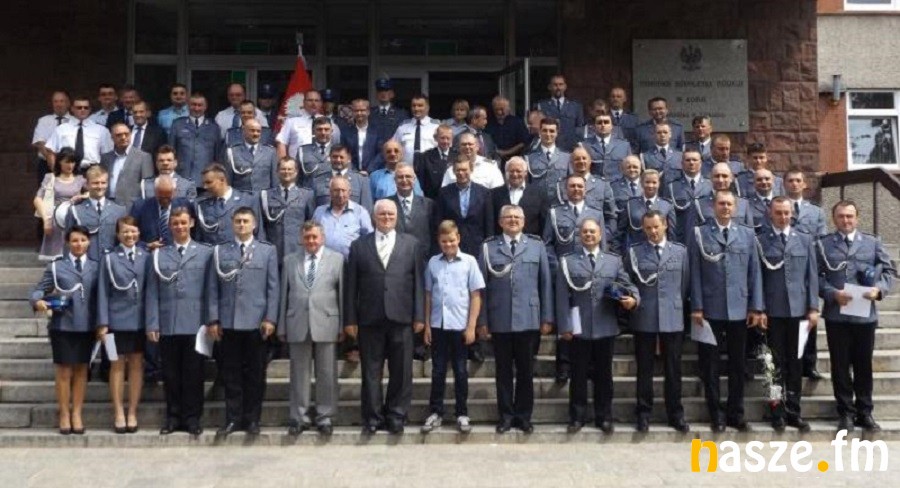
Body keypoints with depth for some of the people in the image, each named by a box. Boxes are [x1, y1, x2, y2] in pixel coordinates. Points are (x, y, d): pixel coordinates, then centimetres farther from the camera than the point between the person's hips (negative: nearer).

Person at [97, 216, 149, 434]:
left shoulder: (146, 257, 5)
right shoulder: (109, 258, 1)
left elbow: (151, 288, 5)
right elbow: (103, 292, 0)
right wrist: (102, 322, -5)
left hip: (140, 319, 1)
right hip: (117, 319, -1)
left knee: (136, 365, 7)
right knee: (117, 365, 5)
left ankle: (132, 413, 15)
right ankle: (118, 413, 14)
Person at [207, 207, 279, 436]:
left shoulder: (268, 250, 6)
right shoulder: (220, 251, 8)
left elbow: (273, 288, 2)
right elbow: (213, 288, 6)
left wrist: (270, 318, -5)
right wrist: (213, 319, 0)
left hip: (256, 322, -1)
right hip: (228, 322, 1)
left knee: (255, 373, 5)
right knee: (231, 373, 6)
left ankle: (252, 419, 15)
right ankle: (233, 419, 14)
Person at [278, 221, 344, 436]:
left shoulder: (337, 259, 5)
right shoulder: (290, 260, 10)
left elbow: (342, 293, 3)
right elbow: (284, 295, 9)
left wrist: (343, 325, -1)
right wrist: (282, 327, 6)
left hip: (326, 323, -1)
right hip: (297, 325, 1)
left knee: (326, 374, 4)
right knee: (299, 373, 6)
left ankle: (325, 417, 15)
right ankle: (300, 417, 16)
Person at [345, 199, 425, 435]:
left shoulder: (411, 244, 9)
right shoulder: (359, 245, 9)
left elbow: (418, 282, 5)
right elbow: (351, 285, 5)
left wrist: (419, 316, -1)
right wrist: (350, 319, 0)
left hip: (401, 318, 0)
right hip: (370, 318, 0)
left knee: (401, 372, 4)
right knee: (371, 372, 6)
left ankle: (396, 417, 16)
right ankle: (372, 418, 16)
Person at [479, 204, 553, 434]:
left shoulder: (537, 245, 7)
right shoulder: (488, 247, 4)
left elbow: (545, 283, 5)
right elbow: (482, 285, 2)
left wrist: (547, 318, 1)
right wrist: (482, 320, -2)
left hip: (529, 319, 1)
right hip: (499, 320, 0)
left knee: (526, 371, 8)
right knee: (503, 370, 8)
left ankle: (523, 416, 21)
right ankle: (506, 415, 20)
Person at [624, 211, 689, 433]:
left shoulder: (680, 251, 7)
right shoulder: (634, 252, 4)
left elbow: (686, 284, 9)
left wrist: (677, 306, 4)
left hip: (673, 318, 1)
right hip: (643, 319, -1)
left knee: (673, 369, 7)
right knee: (644, 369, 7)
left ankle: (675, 414, 18)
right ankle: (644, 413, 17)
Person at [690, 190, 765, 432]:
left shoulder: (747, 234, 10)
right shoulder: (700, 234, 1)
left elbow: (754, 272, 7)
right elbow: (695, 273, -2)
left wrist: (756, 306, 1)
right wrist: (696, 307, -7)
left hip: (739, 309, 2)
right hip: (710, 310, -2)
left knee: (737, 364, 10)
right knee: (710, 365, 5)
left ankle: (735, 412, 21)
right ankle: (716, 414, 16)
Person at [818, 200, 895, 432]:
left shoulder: (873, 243, 10)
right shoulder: (823, 244, 3)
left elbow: (888, 270, 7)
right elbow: (816, 276, -2)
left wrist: (879, 289, -12)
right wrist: (832, 293, -17)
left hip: (865, 314, 2)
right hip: (836, 315, -1)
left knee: (864, 365, 10)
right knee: (840, 365, 5)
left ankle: (865, 412, 21)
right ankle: (846, 412, 16)